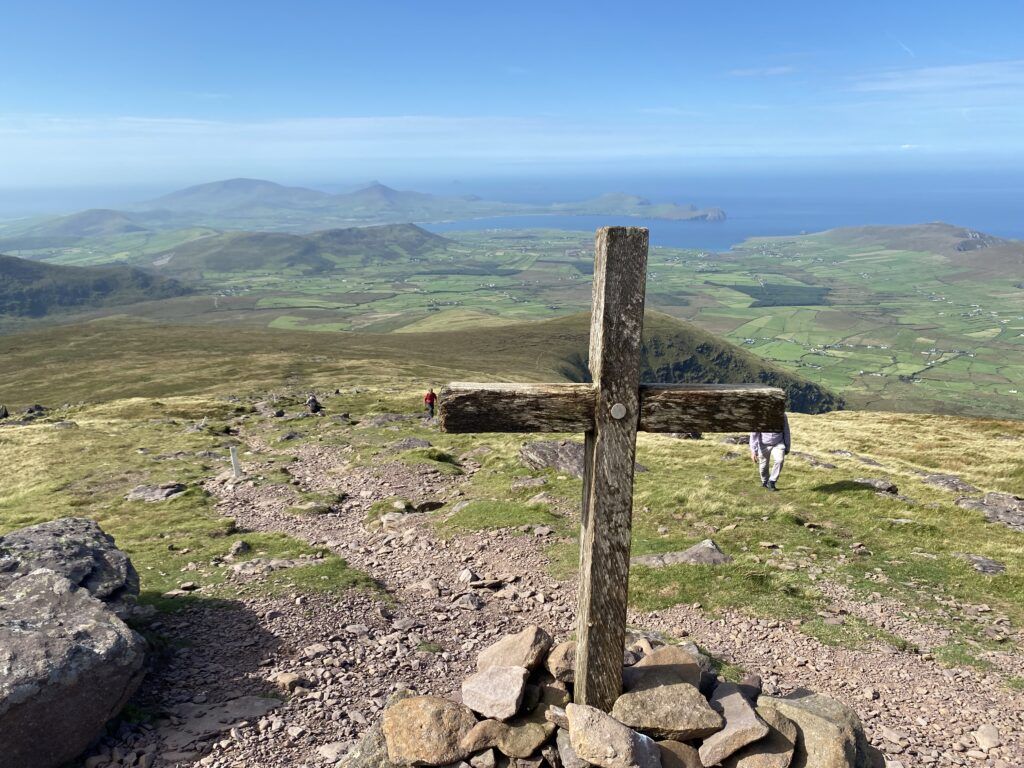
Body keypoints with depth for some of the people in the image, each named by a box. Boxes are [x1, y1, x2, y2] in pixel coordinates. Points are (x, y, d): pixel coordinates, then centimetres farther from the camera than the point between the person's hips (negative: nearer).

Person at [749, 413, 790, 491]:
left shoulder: (782, 416, -12)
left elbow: (786, 432, 2)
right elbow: (754, 434, -12)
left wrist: (787, 448, 6)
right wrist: (753, 451, -15)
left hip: (778, 444, 0)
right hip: (764, 445, 0)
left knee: (780, 460, -25)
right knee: (763, 466, 8)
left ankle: (771, 482, -11)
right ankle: (765, 482, 38)